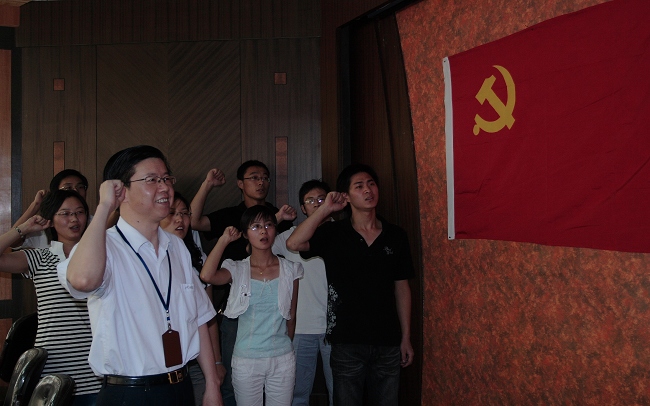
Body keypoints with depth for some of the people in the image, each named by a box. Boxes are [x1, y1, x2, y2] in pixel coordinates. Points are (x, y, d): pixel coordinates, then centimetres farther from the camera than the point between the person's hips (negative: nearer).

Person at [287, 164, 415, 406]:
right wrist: (326, 209, -14)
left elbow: (401, 287, 8)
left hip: (388, 343, 2)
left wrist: (406, 337, 7)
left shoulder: (395, 236, 4)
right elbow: (294, 244, -20)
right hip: (347, 343, -2)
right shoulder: (333, 234, -3)